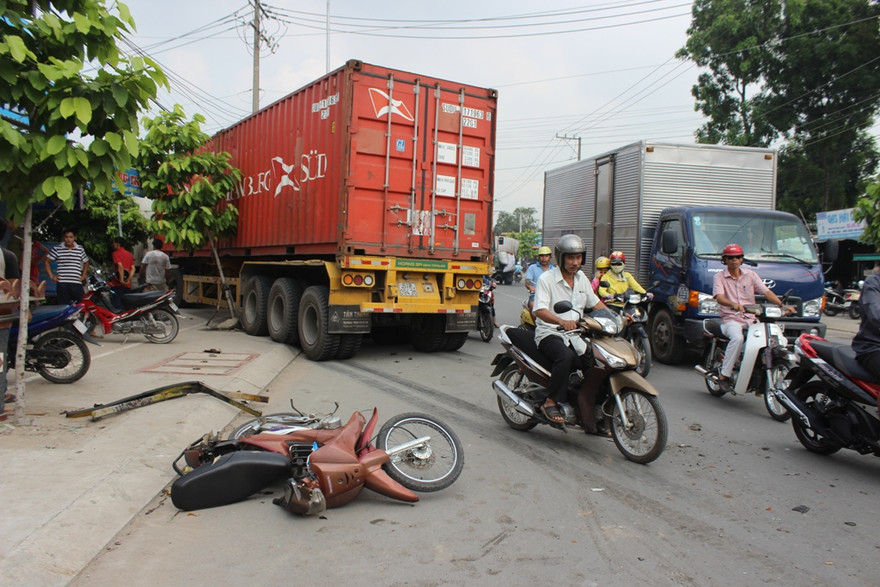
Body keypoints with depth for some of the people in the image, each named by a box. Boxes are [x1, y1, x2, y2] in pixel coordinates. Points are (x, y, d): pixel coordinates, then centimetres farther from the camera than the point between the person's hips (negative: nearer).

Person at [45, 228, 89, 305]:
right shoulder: (57, 249, 4)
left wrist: (83, 275, 14)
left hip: (77, 284, 2)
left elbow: (86, 262, 25)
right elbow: (46, 261, 11)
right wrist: (51, 276, 4)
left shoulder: (80, 249, 11)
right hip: (62, 284, -2)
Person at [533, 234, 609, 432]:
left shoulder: (582, 278, 14)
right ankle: (550, 402, -23)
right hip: (550, 334, -6)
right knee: (566, 356, -37)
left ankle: (590, 421, -3)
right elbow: (540, 310, -20)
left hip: (574, 335, 6)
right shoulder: (546, 279, -8)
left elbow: (595, 303, 23)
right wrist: (561, 321, -39)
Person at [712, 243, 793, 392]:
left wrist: (782, 305, -13)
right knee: (737, 338, -36)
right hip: (731, 319, -4)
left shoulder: (750, 275, 15)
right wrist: (733, 304, -35)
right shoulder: (719, 277, 4)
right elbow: (719, 297, -13)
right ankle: (724, 375, -27)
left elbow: (766, 292, 4)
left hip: (751, 319, 4)